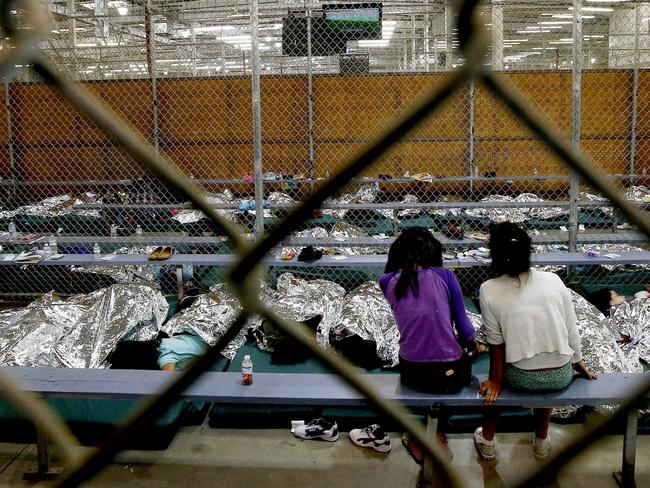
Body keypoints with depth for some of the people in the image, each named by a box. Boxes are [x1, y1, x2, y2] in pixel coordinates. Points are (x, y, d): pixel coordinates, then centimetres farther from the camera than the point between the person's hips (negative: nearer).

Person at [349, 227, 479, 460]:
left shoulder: (388, 282, -2)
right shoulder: (445, 276, -6)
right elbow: (464, 329, 0)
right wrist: (472, 345, 17)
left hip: (411, 374, 2)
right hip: (451, 375, -2)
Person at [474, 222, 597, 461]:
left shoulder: (489, 291, -11)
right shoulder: (553, 280, -5)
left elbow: (496, 342, -5)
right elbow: (572, 331, 1)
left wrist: (494, 381, 7)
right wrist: (579, 364, 17)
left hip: (522, 379, -2)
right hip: (561, 377, 2)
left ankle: (487, 441, 40)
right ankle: (541, 440, 47)